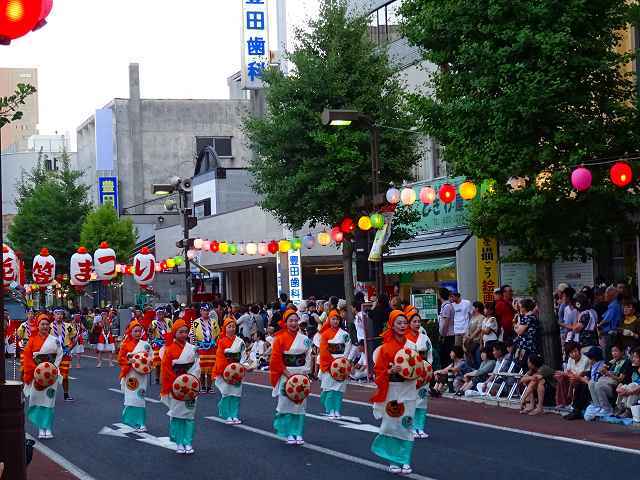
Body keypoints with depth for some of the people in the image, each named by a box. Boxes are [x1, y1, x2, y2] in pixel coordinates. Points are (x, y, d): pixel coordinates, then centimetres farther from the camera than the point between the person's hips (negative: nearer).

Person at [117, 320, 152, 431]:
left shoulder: (145, 344, 4)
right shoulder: (125, 345, 1)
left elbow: (151, 358, 8)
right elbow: (120, 359, 0)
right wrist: (129, 361, -17)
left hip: (141, 374, 0)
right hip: (130, 375, 0)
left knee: (139, 396, -3)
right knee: (131, 397, 0)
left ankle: (140, 423, 1)